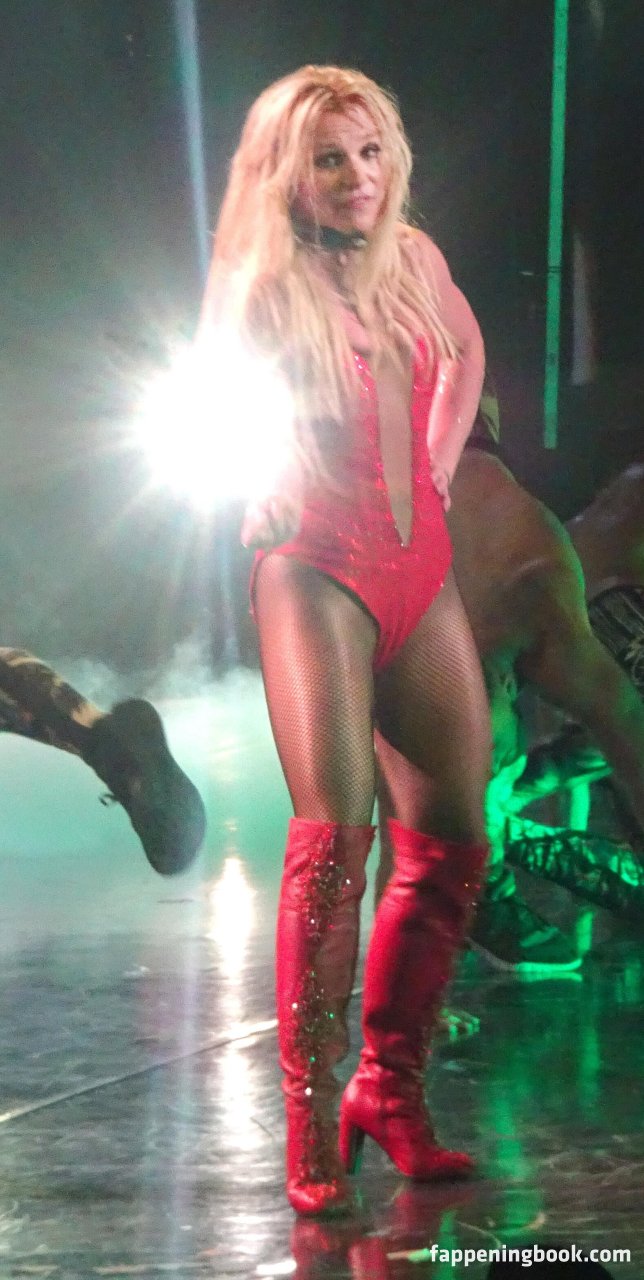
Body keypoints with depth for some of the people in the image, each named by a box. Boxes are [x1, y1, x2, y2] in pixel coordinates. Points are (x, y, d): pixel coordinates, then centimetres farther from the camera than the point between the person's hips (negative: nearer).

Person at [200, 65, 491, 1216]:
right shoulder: (264, 289, -4)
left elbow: (464, 353, 29)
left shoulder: (414, 261, 11)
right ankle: (312, 1117, -11)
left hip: (422, 568, 6)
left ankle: (390, 1089, 13)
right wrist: (265, 499, -10)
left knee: (453, 839, 2)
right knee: (335, 832, -17)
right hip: (317, 570, -6)